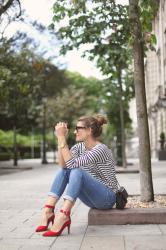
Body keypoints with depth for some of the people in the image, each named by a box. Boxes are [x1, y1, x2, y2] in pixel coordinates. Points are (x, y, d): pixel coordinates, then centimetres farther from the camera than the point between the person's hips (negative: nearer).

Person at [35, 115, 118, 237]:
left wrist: (62, 138, -29)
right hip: (92, 198, 8)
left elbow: (72, 164, -30)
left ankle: (63, 216, -38)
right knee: (64, 171, -8)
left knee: (77, 172, -29)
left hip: (107, 197, -8)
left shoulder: (100, 149, -20)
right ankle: (48, 211, -19)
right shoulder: (79, 147, 4)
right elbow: (64, 165, -11)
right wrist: (60, 139, -17)